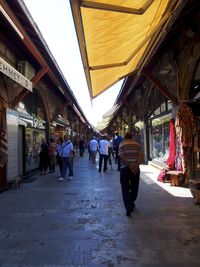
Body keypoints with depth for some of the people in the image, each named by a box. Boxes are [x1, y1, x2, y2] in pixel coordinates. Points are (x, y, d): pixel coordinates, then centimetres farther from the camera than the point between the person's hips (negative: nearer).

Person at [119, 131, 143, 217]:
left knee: (125, 189, 4)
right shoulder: (137, 144, 9)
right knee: (134, 187, 21)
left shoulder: (122, 144, 3)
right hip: (135, 168, 3)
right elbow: (141, 156, -5)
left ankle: (128, 208, -3)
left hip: (125, 168, -2)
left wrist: (129, 166, -14)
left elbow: (121, 156, -12)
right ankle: (131, 202, 41)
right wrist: (136, 166, -12)